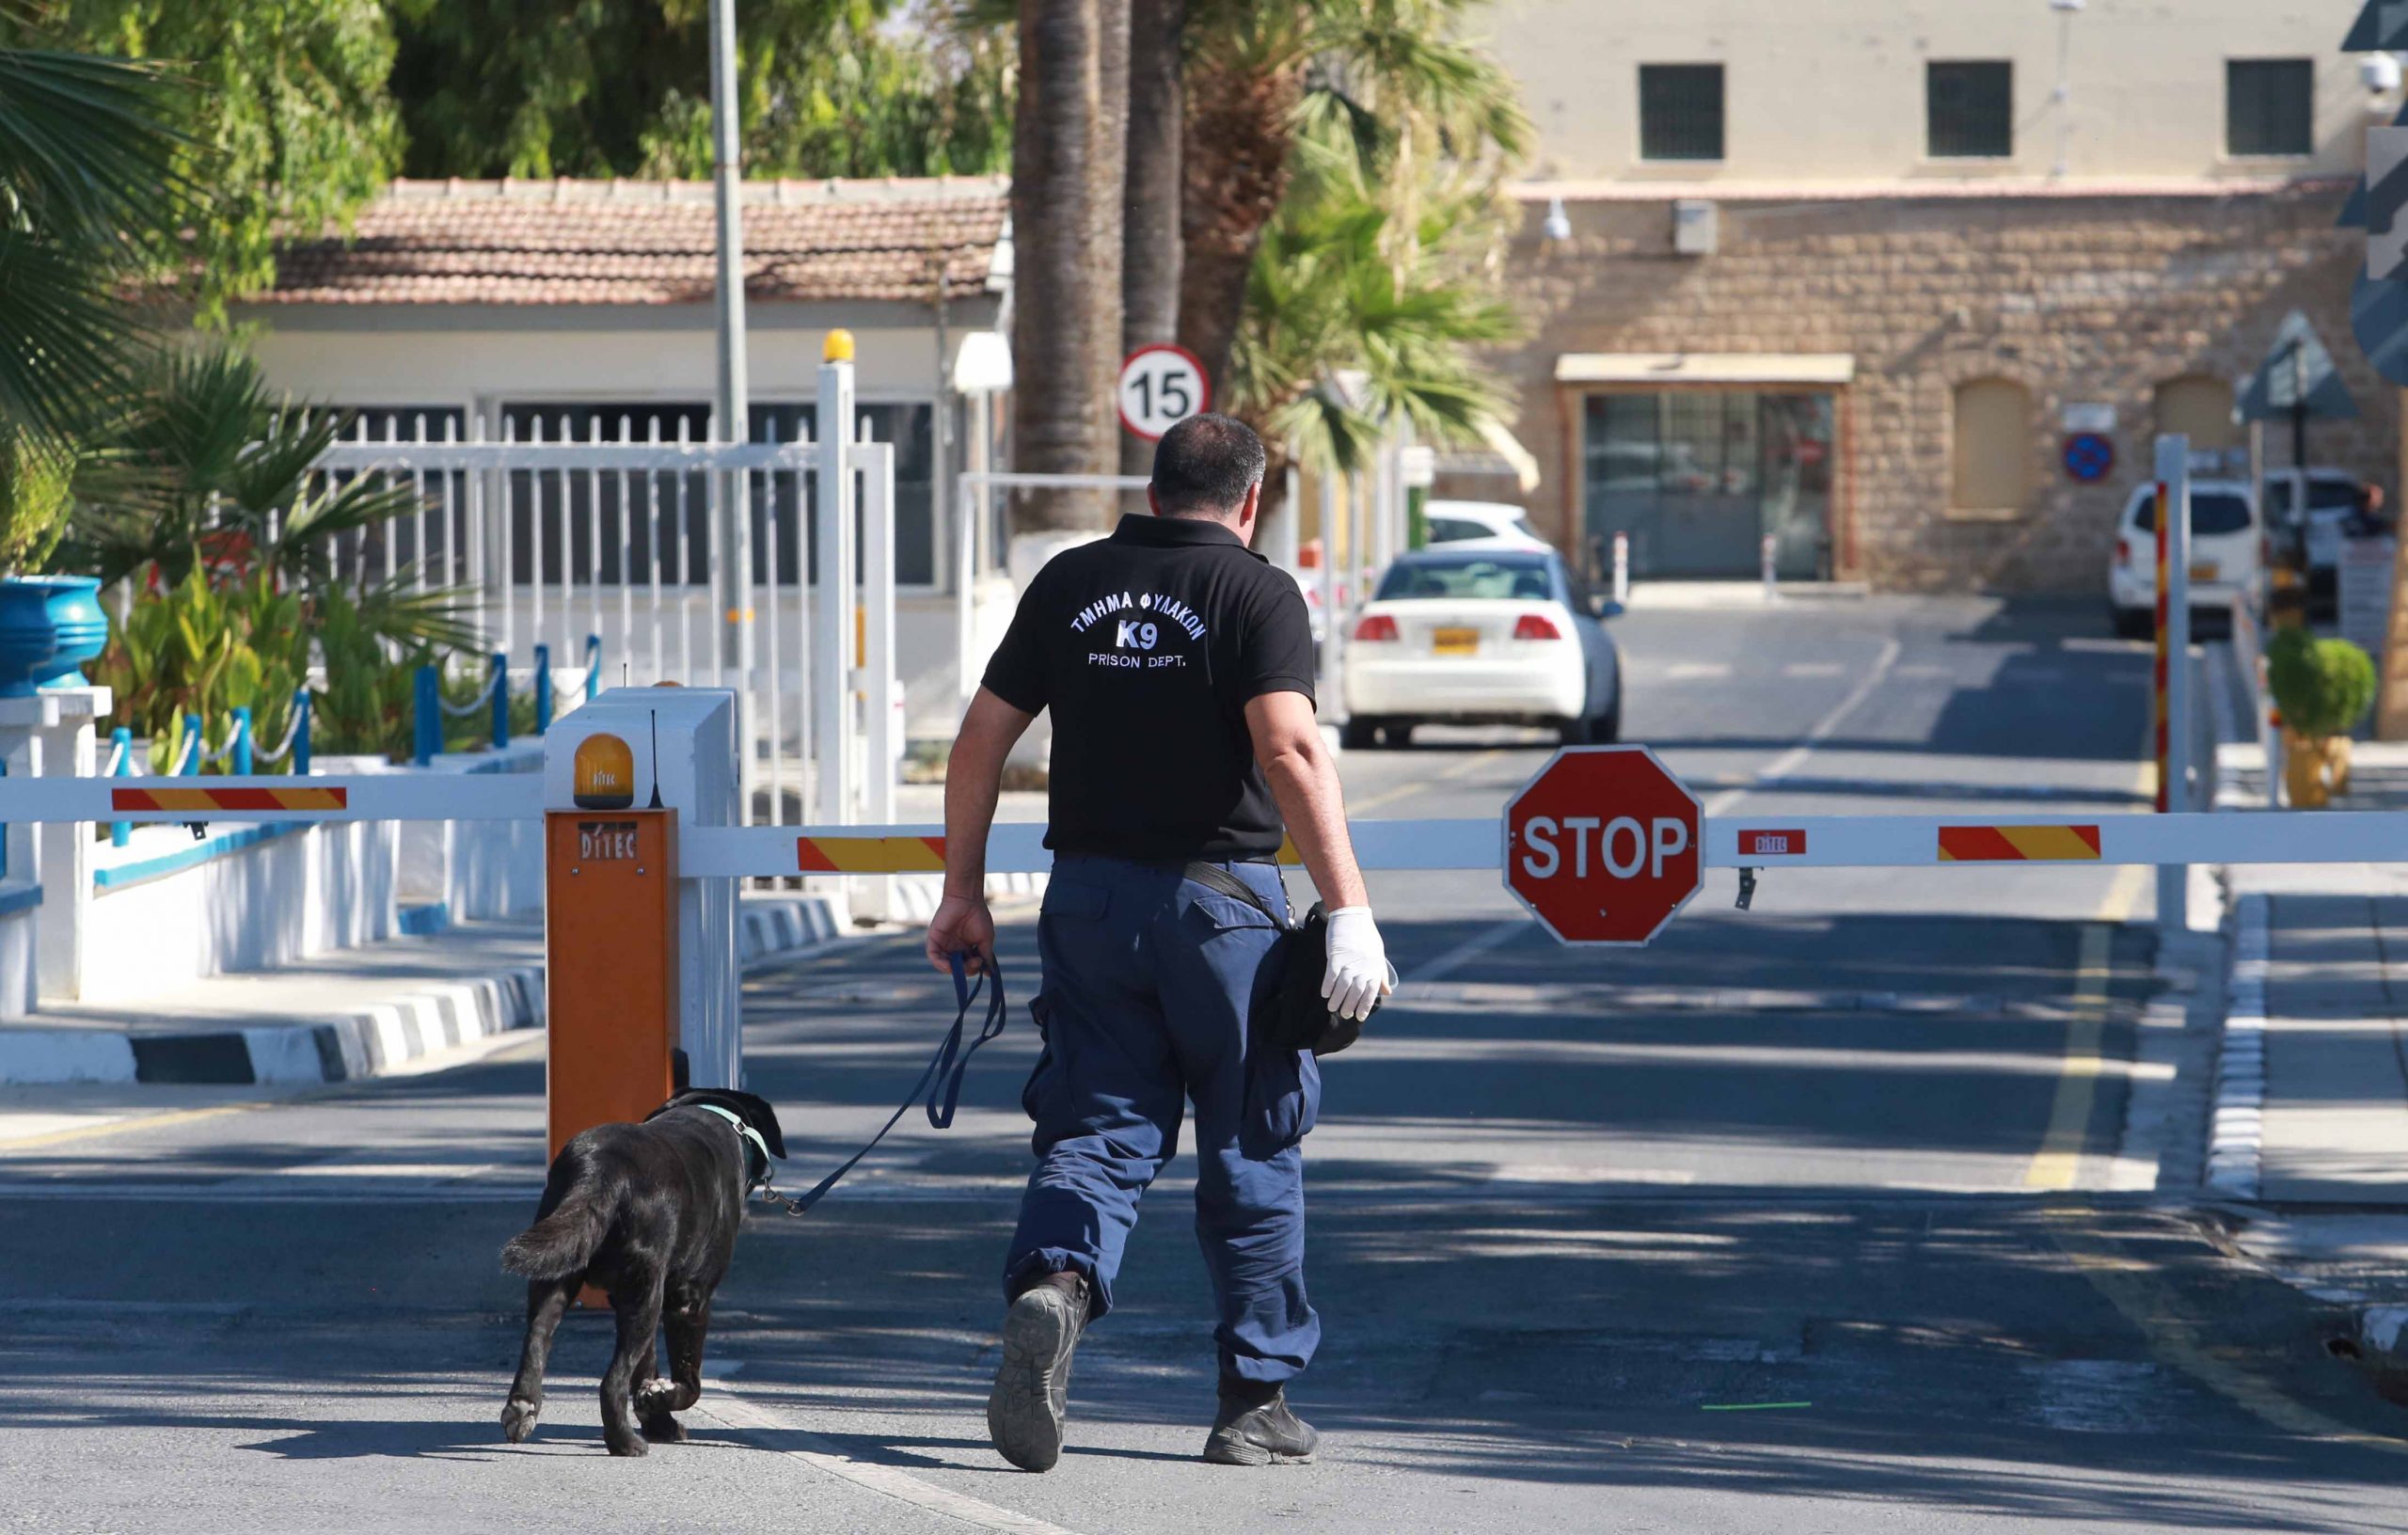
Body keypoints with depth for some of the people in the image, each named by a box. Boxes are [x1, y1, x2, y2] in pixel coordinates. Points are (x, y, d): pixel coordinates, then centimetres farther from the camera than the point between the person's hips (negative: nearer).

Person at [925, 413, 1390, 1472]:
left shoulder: (1070, 584, 9)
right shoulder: (1256, 593, -5)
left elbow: (982, 738, 9)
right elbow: (1290, 751, -19)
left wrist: (963, 893, 17)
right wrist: (1349, 910, -22)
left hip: (1088, 898, 3)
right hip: (1218, 901, -3)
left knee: (1100, 1131, 5)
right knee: (1249, 1153, 9)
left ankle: (1050, 1289, -25)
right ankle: (1256, 1402, 13)